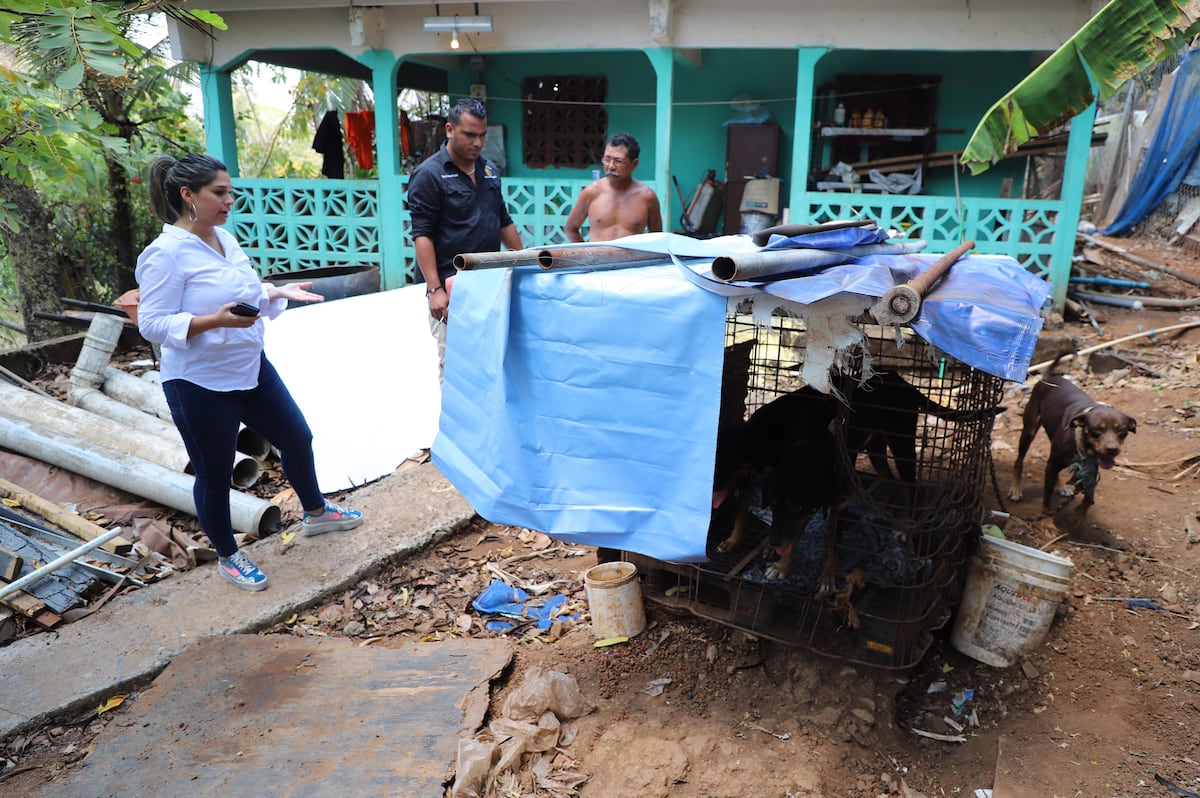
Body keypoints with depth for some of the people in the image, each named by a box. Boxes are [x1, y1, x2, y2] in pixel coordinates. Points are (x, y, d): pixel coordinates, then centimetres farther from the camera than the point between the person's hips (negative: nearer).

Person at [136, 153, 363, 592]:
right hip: (200, 384, -8)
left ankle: (315, 513, 43)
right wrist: (215, 320, -32)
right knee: (215, 474, 9)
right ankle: (228, 557, 31)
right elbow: (152, 324, -20)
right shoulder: (166, 252, -19)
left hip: (251, 368, 8)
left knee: (297, 439, 18)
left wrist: (277, 292, -1)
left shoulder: (225, 238, 5)